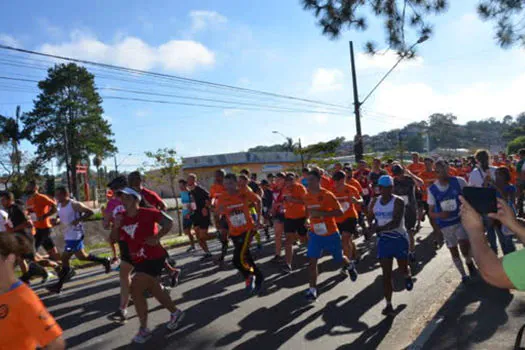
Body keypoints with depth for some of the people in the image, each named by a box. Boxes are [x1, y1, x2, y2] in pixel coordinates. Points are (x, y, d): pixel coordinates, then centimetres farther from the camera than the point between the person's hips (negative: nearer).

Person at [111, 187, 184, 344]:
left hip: (153, 258, -7)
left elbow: (169, 222, -13)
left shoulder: (147, 213, -16)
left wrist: (157, 237, -20)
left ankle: (143, 329, 4)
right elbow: (113, 239, 6)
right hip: (139, 260, 7)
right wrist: (116, 226, -12)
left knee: (135, 290, -12)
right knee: (155, 291, 18)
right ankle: (175, 312, 41)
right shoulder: (123, 218, 2)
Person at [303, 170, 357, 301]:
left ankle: (349, 266, 50)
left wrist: (322, 213, -30)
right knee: (312, 261, -9)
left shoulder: (327, 195, -18)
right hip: (315, 234, 4)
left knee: (339, 259, 16)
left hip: (331, 234, -3)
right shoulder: (306, 197, -1)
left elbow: (340, 212, -21)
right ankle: (312, 289, -1)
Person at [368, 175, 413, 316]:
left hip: (400, 239, -3)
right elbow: (370, 218, 14)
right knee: (386, 274, 1)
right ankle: (388, 305, 7)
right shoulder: (375, 202, 1)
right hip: (383, 240, 3)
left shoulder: (398, 202, -15)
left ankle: (408, 276, 52)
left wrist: (379, 228, -34)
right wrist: (372, 224, -7)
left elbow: (396, 223, -26)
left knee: (403, 269, 14)